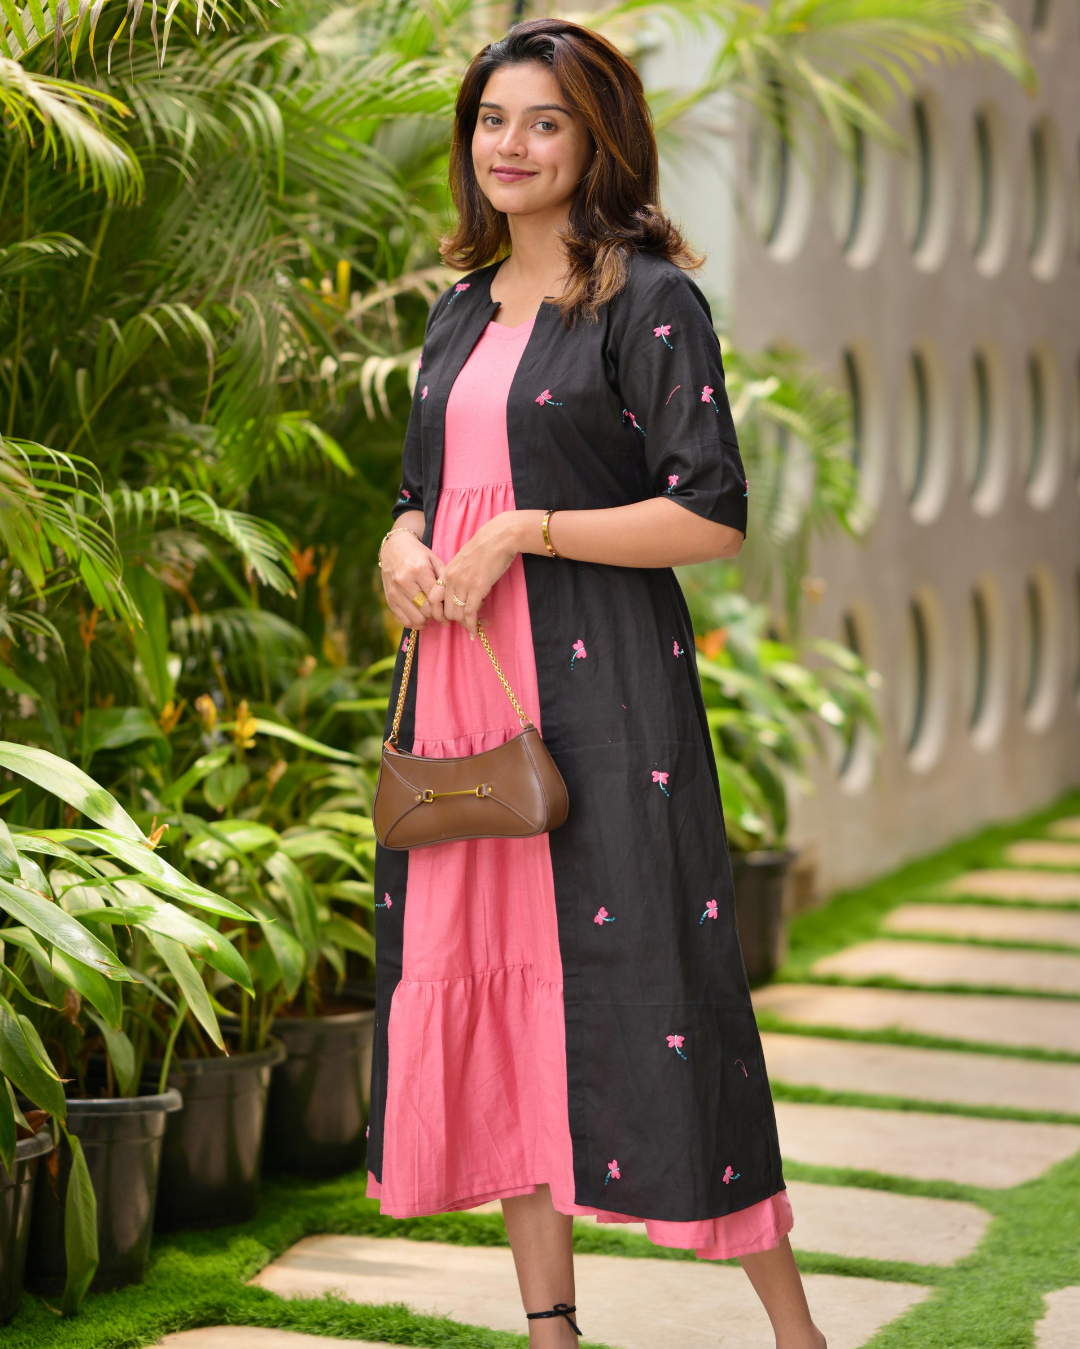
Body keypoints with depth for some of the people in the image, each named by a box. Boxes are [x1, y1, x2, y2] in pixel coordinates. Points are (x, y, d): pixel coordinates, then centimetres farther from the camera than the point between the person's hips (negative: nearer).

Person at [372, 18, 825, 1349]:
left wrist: (527, 531, -14)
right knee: (490, 988, 6)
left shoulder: (649, 297, -5)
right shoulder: (461, 312, 16)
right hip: (461, 683, 7)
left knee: (642, 986, -8)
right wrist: (402, 545, 0)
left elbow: (712, 516, -10)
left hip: (598, 689, -7)